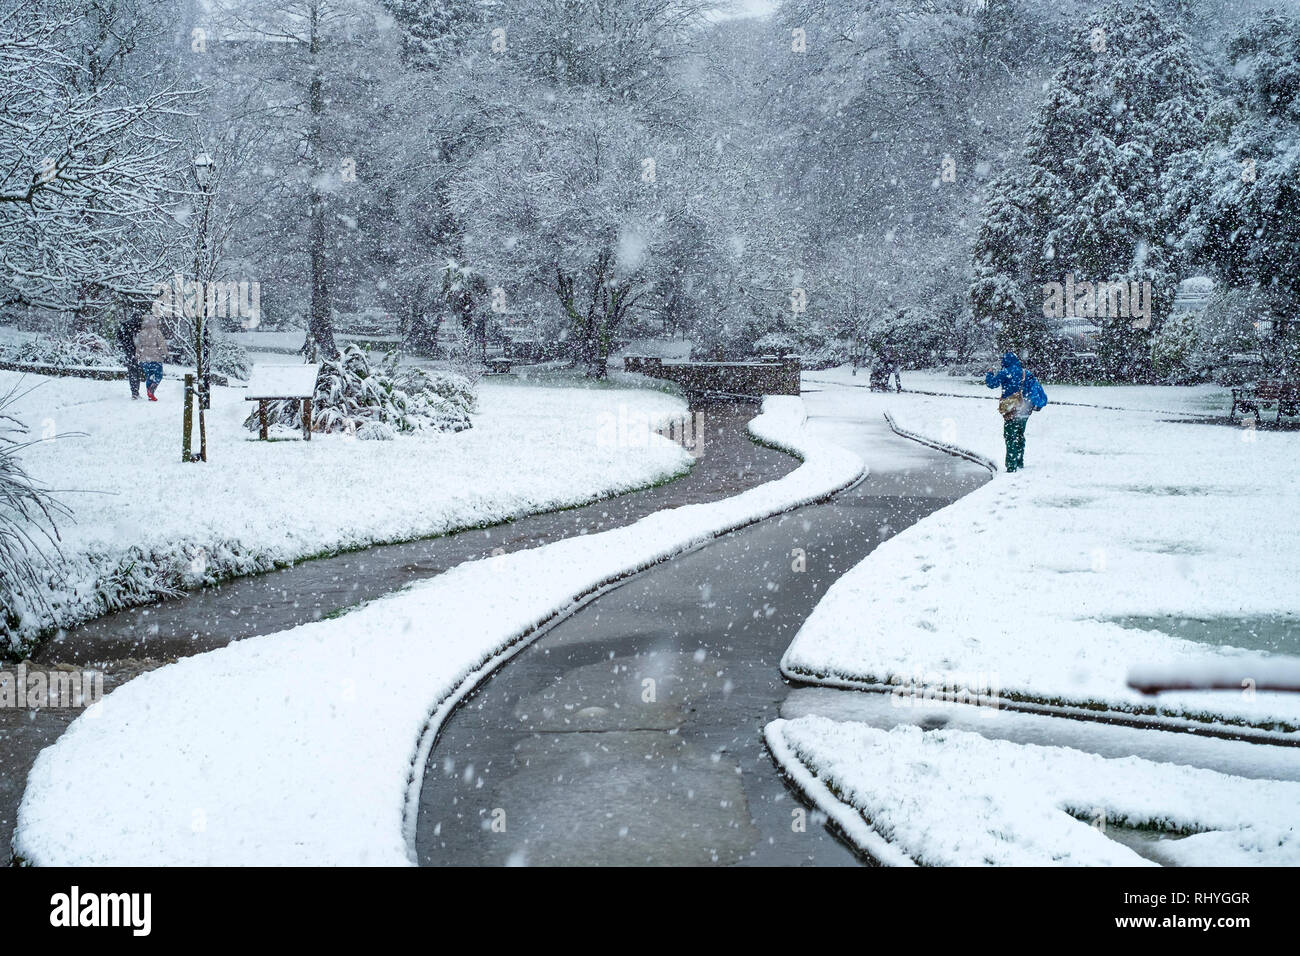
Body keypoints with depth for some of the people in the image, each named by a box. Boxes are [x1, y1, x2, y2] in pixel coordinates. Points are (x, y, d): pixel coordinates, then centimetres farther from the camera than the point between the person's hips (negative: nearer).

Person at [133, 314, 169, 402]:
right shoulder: (157, 332, -8)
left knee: (148, 376, 13)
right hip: (155, 358, -5)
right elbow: (161, 344, -10)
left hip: (144, 358, 5)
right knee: (158, 375, 3)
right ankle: (151, 390, -21)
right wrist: (164, 354, -1)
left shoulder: (141, 333, 6)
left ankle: (150, 396, 13)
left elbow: (138, 346, 11)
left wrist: (137, 357, 19)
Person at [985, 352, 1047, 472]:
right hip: (1026, 410, 7)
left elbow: (992, 383, -11)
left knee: (1010, 437, -4)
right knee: (1020, 436, 20)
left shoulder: (1006, 373, -11)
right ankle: (1020, 463, 30)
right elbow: (1035, 385, 17)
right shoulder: (1027, 373, 8)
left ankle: (1011, 467, -10)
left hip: (1012, 410, -7)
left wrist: (989, 374, 9)